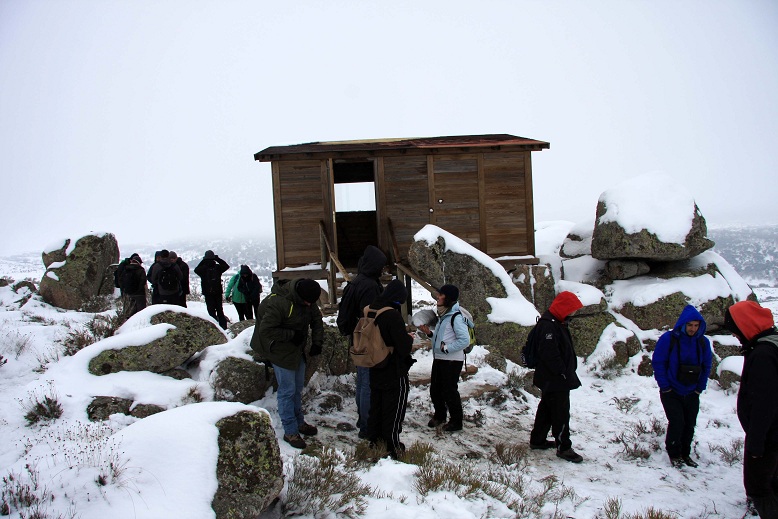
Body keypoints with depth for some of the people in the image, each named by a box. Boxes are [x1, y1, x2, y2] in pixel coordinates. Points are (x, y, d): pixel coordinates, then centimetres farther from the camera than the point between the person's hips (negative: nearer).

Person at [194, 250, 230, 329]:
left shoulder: (203, 268, -11)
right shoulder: (218, 267, -7)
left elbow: (196, 269, 8)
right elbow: (226, 266, 11)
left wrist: (202, 261, 6)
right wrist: (218, 259, 6)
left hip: (208, 293, -2)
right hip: (218, 292, 2)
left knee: (211, 311, 3)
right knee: (220, 310, 13)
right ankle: (223, 326, 15)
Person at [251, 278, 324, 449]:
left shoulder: (308, 301, -6)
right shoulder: (277, 303, -30)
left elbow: (317, 320, 7)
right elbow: (266, 330, -28)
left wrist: (317, 342, -5)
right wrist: (292, 335, -25)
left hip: (298, 349, 8)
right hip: (281, 352, -8)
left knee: (298, 388, 18)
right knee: (287, 390, -3)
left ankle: (299, 422, 33)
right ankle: (290, 432, 7)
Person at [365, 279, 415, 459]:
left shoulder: (372, 311, -1)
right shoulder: (393, 315, -25)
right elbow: (404, 346, -24)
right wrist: (410, 339, -1)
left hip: (376, 372, 7)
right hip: (394, 373, -7)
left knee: (376, 406, 20)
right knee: (394, 410, 6)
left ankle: (374, 439, 33)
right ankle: (393, 446, 15)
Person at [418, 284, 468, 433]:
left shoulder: (456, 317, -19)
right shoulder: (442, 315, 9)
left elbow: (465, 340, -24)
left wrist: (446, 348, -20)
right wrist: (429, 333, 5)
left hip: (452, 361, -9)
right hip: (438, 359, 9)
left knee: (449, 392, 3)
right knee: (435, 390, 17)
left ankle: (456, 421, 20)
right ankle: (439, 415, 37)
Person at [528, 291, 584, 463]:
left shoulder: (557, 323, 12)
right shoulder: (548, 326, -23)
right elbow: (550, 354, -27)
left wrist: (569, 373, 16)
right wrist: (564, 374, -20)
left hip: (552, 380, 11)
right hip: (555, 381, -11)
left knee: (546, 409, 19)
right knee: (561, 413, -2)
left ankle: (537, 440, 30)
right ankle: (563, 447, 8)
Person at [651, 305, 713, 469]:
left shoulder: (703, 342, -1)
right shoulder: (668, 339, -14)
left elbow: (707, 366, 9)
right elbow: (658, 363, -10)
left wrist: (700, 388, 3)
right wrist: (665, 386, -12)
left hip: (691, 393, 4)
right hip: (671, 392, -4)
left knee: (690, 424, 8)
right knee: (677, 423, -10)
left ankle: (685, 453, 26)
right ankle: (674, 454, 9)